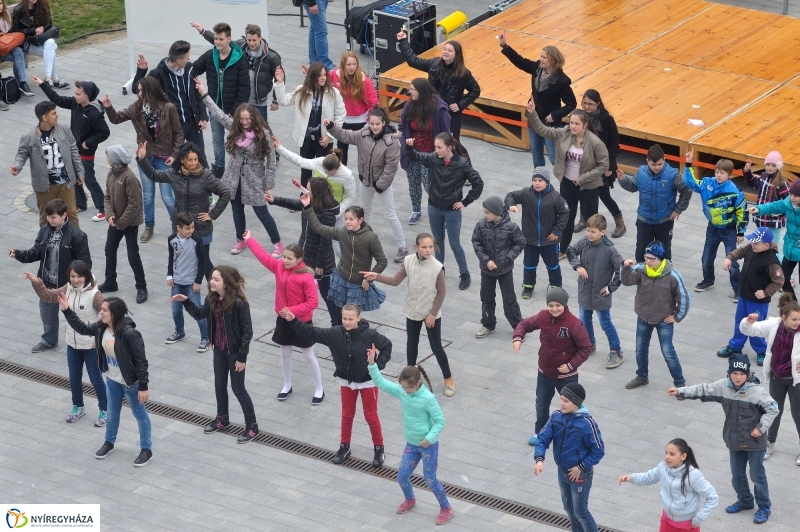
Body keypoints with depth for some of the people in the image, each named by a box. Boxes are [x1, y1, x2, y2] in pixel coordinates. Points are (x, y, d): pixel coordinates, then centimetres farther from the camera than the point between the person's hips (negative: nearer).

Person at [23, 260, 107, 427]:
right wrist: (36, 283, -7)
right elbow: (48, 296, 7)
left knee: (95, 379, 7)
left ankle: (105, 410, 25)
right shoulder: (67, 289, -4)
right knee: (74, 378, 19)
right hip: (72, 344, 6)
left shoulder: (94, 295, -23)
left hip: (91, 345, -6)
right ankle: (78, 407, 39)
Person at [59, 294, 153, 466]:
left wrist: (144, 387, -22)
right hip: (112, 380, 7)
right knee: (112, 412, 26)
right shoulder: (101, 327, -10)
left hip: (131, 382, -7)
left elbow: (141, 361, -25)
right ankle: (109, 442, 48)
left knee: (140, 415, 12)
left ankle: (146, 450, 28)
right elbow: (82, 328, 8)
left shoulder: (129, 333, -31)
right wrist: (66, 310, -3)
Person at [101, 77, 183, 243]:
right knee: (147, 195, 14)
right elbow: (117, 119, 0)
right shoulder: (138, 107, -7)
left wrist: (174, 154, -13)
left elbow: (178, 133, -8)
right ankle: (149, 226, 31)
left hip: (163, 158, -3)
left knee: (167, 196, 1)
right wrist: (109, 107, -19)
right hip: (145, 157, 3)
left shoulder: (168, 108, -17)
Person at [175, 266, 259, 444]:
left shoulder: (239, 303, -27)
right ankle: (222, 418, 42)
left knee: (238, 388, 4)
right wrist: (186, 302, -5)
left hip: (235, 351, -7)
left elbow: (247, 331, -21)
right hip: (219, 349, 7)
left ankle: (252, 426, 20)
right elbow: (200, 314, 12)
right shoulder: (212, 299, -6)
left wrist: (242, 357, -17)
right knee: (219, 385, 20)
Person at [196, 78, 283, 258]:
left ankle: (277, 243, 15)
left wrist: (268, 185, -12)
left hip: (254, 179, -5)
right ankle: (241, 240, 36)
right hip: (234, 177, 5)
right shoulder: (235, 128, -5)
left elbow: (271, 161, -14)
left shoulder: (263, 134, -18)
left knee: (262, 212, 1)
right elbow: (218, 114, 0)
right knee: (237, 209, 16)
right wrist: (204, 94, -5)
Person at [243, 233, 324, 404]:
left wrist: (293, 311, -28)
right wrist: (249, 240, 11)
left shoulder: (306, 277, -25)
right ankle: (287, 386, 36)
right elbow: (263, 255, 7)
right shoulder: (279, 267, -7)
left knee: (309, 356, 8)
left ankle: (319, 390, 21)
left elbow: (312, 302, -24)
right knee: (285, 353, 18)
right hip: (283, 319, 6)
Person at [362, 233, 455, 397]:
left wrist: (432, 313, -12)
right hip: (412, 311, 4)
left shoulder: (437, 267, -22)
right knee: (411, 345, 17)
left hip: (431, 314, -3)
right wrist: (376, 277, -23)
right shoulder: (409, 261, -12)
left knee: (436, 347, 5)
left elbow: (442, 292, -13)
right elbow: (395, 280, -8)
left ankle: (448, 379, 21)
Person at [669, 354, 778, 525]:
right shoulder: (723, 386, -7)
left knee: (757, 476, 6)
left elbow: (773, 409, -16)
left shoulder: (756, 391, -22)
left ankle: (764, 507, 24)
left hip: (754, 442, -6)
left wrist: (761, 427, -19)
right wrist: (680, 391, -9)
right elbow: (703, 390, -2)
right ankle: (745, 501, 41)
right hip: (735, 440, 6)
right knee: (737, 474, 19)